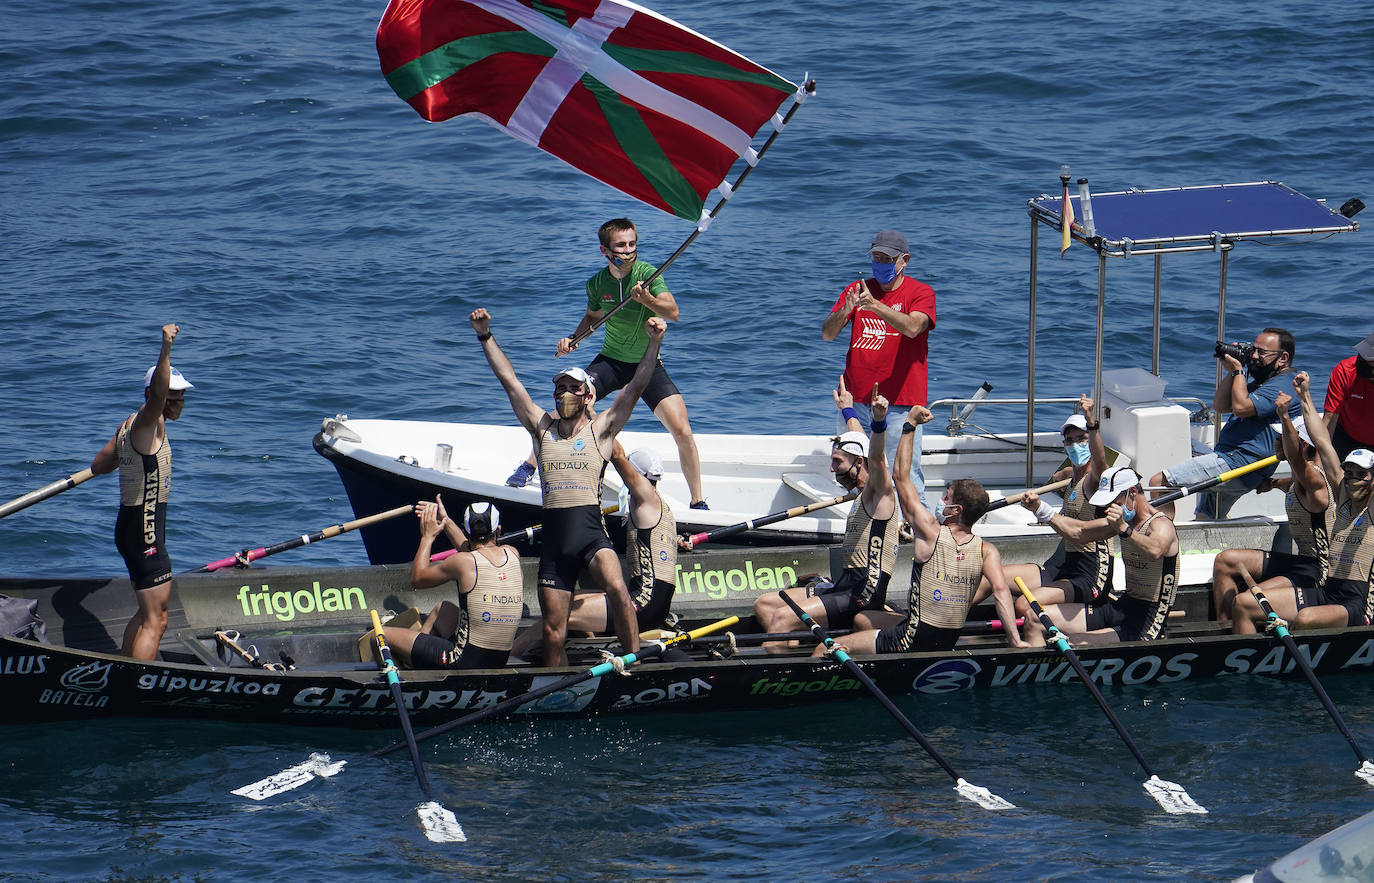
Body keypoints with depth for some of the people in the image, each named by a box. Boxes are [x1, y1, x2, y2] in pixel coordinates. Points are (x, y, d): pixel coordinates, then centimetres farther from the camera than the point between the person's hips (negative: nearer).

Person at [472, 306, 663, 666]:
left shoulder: (600, 430, 8)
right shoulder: (542, 427, 15)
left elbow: (636, 386, 0)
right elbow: (509, 380, 13)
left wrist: (654, 343, -11)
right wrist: (485, 336, 8)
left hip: (592, 532, -3)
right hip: (554, 538, 3)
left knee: (617, 590, -31)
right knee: (553, 635, 2)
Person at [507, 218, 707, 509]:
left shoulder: (647, 273, -15)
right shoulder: (597, 283, -4)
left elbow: (672, 313, -29)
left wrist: (647, 299, -48)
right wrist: (574, 339, 0)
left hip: (649, 365, -2)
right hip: (611, 362, 2)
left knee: (682, 431, -16)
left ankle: (698, 503, -1)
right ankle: (529, 466, 8)